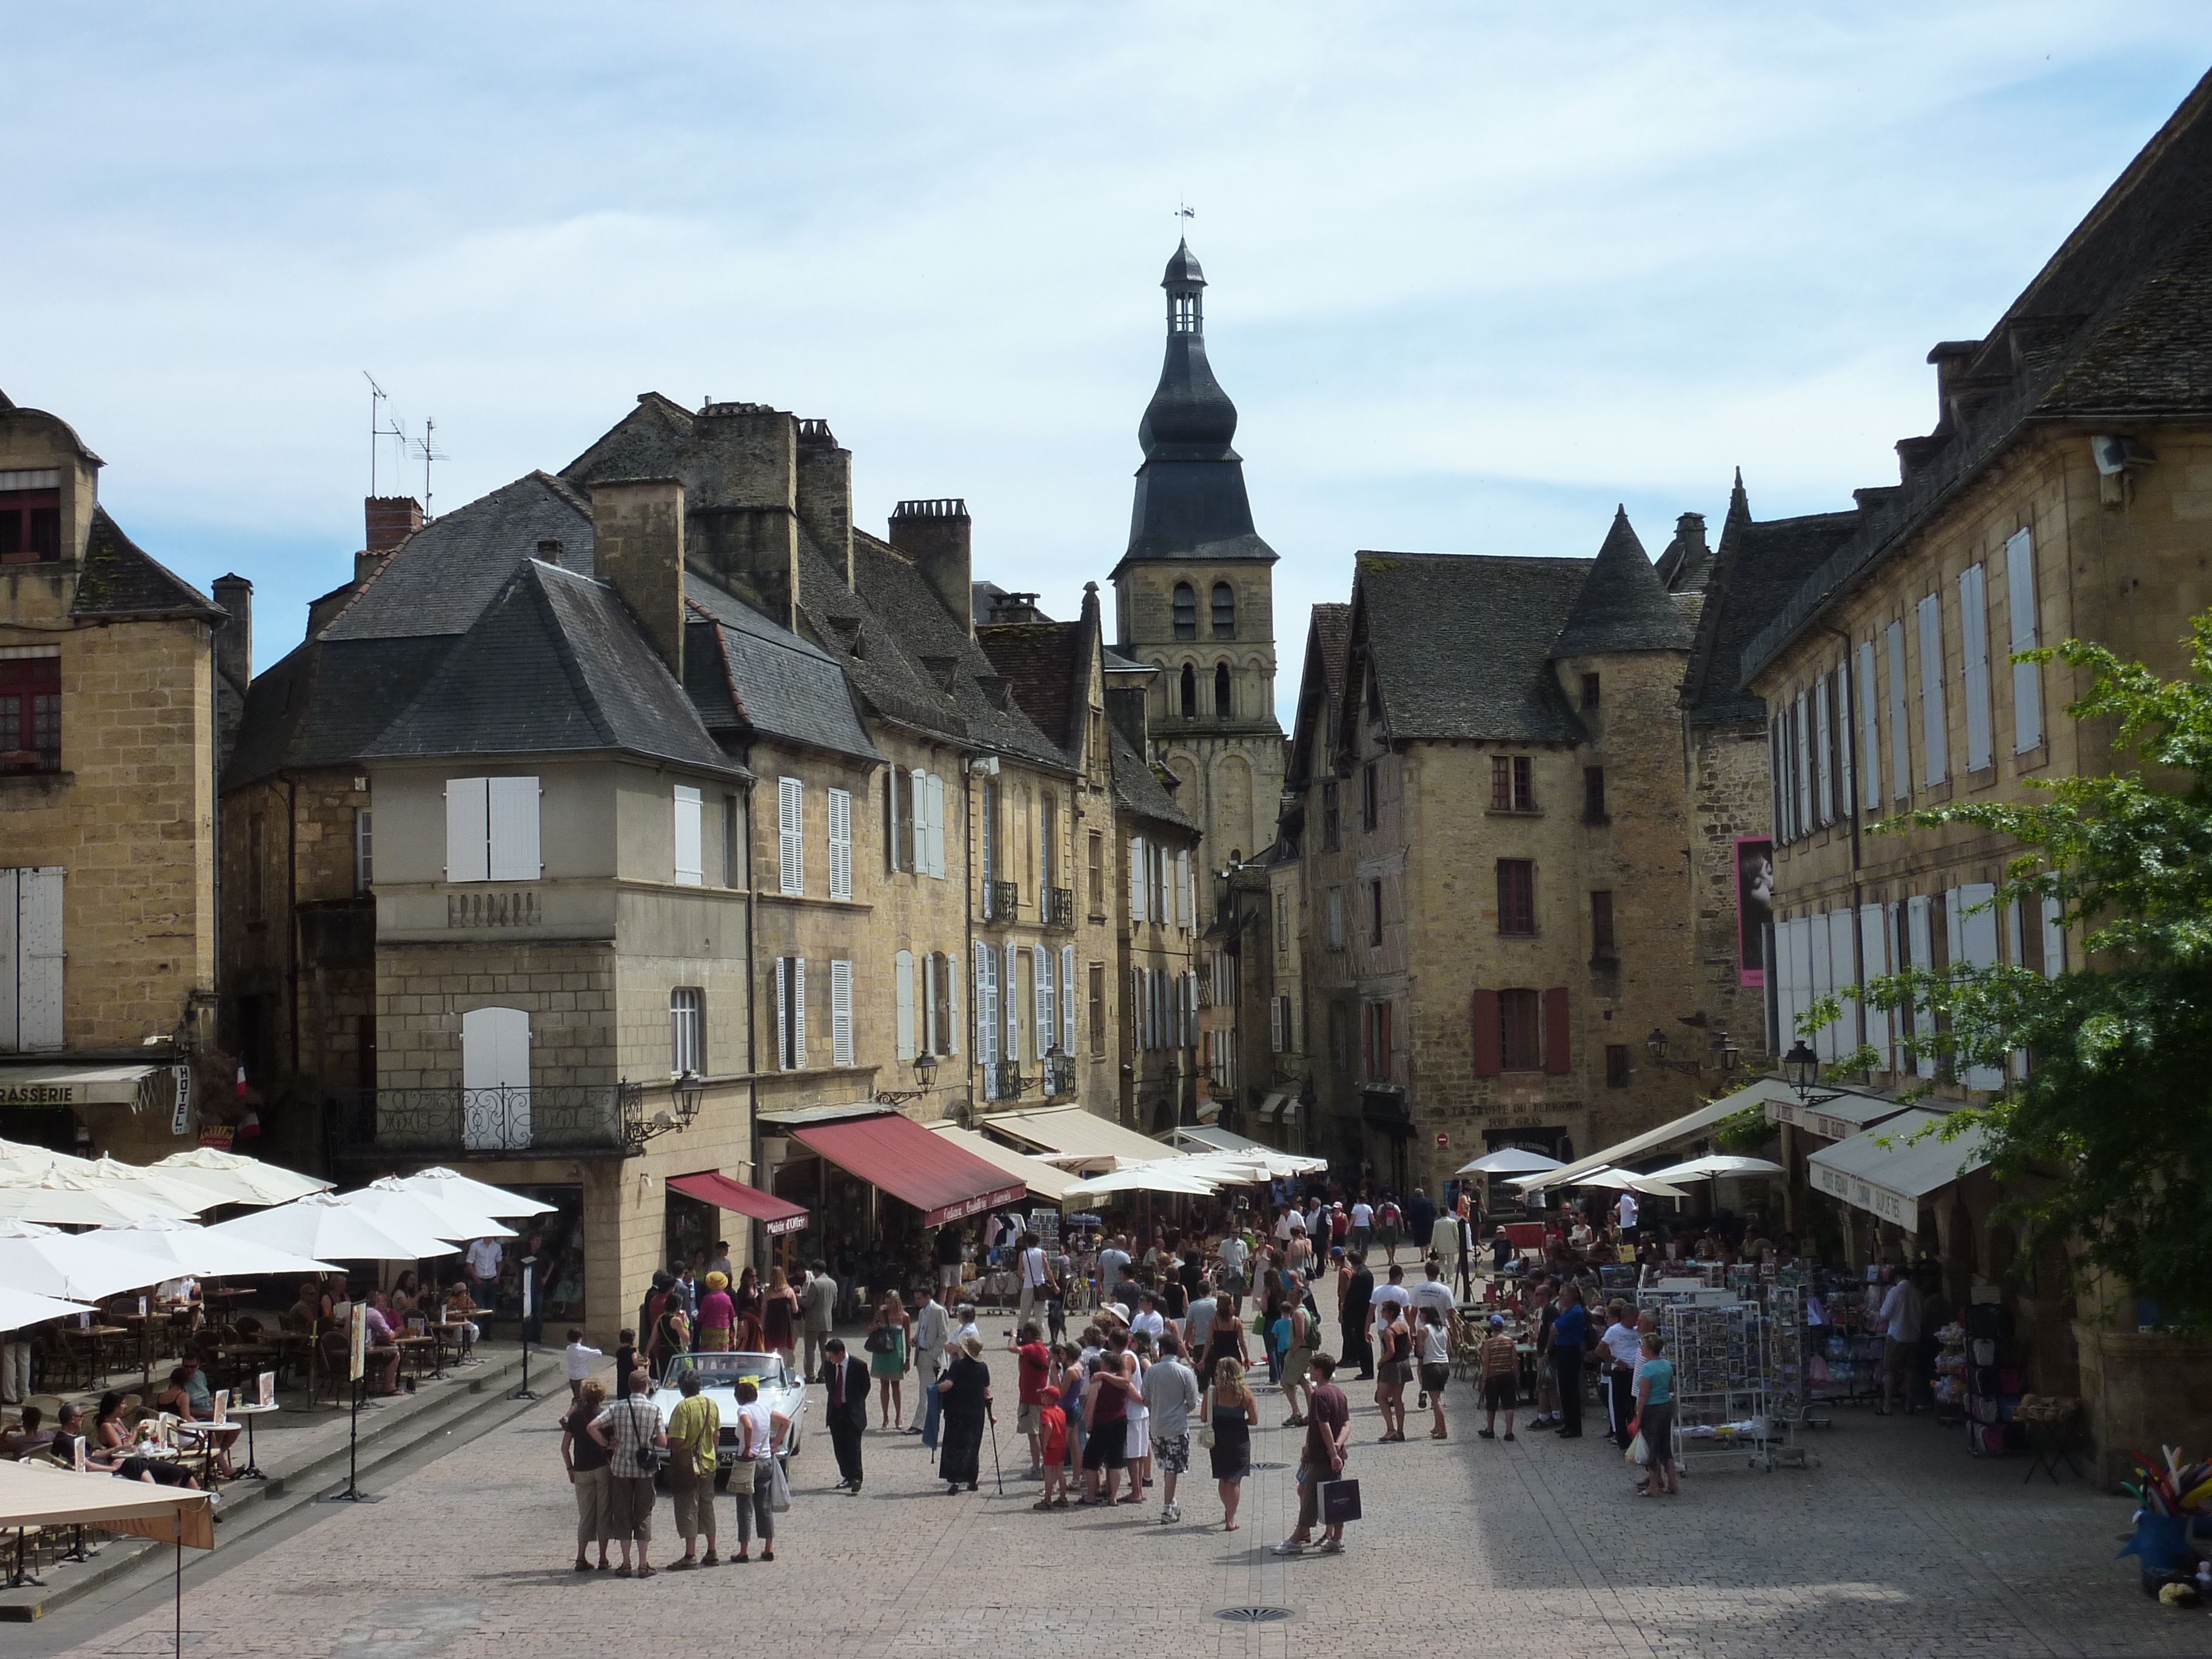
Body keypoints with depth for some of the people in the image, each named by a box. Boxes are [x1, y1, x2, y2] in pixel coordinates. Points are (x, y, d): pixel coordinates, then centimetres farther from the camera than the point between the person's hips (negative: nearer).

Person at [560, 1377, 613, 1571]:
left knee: (585, 1515, 10)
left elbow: (565, 1447, 3)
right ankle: (603, 1559, 5)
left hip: (582, 1470, 2)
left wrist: (570, 1469, 13)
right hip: (603, 1468, -2)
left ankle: (581, 1558, 5)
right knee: (603, 1514, 5)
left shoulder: (575, 1415, 3)